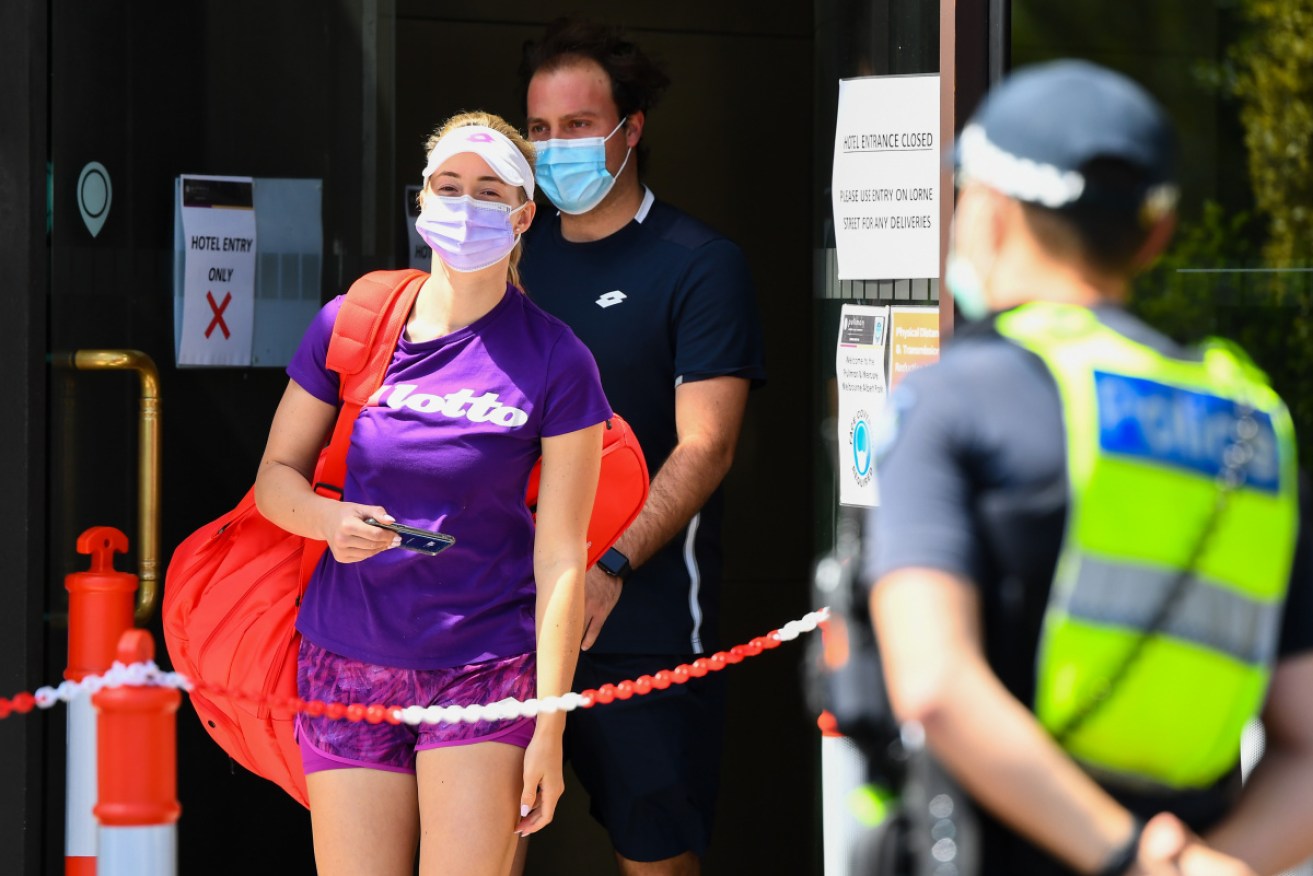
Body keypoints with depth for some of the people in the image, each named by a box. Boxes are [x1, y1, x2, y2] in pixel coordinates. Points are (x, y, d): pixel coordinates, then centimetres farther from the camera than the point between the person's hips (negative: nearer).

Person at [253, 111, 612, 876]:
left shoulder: (556, 361, -5)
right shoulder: (351, 323, 2)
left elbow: (561, 560, -5)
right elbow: (276, 475, 9)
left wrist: (549, 730, -8)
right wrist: (331, 519, -15)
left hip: (483, 665, -2)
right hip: (346, 663, 2)